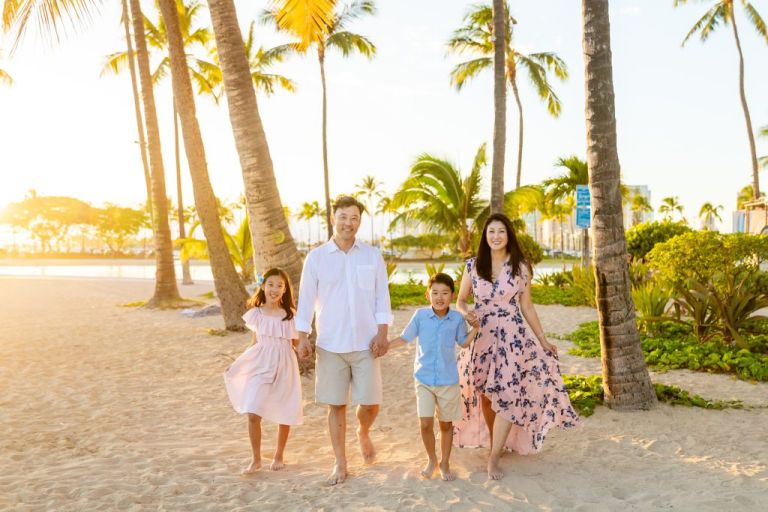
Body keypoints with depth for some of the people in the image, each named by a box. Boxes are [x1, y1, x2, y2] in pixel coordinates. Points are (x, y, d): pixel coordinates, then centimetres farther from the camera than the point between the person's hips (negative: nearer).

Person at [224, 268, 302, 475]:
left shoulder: (291, 315, -1)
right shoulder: (256, 313, 1)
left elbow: (295, 344, 8)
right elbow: (255, 343, 10)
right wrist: (237, 363, 6)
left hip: (284, 366, 0)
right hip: (260, 365, 0)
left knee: (285, 415, 8)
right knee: (252, 414, -11)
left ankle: (279, 456, 30)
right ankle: (256, 459, 7)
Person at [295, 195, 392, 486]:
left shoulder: (373, 256, 3)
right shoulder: (316, 257, 1)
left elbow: (382, 298, 3)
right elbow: (306, 299, 1)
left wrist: (382, 334, -6)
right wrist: (302, 338, -7)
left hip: (365, 344, 1)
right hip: (330, 345, 0)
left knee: (371, 403, 0)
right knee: (336, 405, 6)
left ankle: (363, 434, 34)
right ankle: (340, 463, 20)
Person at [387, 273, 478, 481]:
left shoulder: (457, 318, -5)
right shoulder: (420, 315, -7)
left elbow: (464, 342, 11)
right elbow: (404, 338, 4)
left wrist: (475, 327, -4)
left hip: (448, 380, 1)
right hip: (424, 379, 0)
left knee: (446, 424, 11)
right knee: (425, 423, -5)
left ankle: (445, 462, 31)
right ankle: (431, 460, 22)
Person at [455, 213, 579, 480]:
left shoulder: (521, 267, 0)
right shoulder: (473, 265, 1)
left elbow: (527, 307, 7)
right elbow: (460, 301, 8)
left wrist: (543, 341, 9)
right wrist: (467, 314, -15)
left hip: (513, 338, -1)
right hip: (482, 337, 2)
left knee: (508, 396, -8)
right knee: (486, 395, 9)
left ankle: (494, 458, 0)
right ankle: (494, 442, 31)